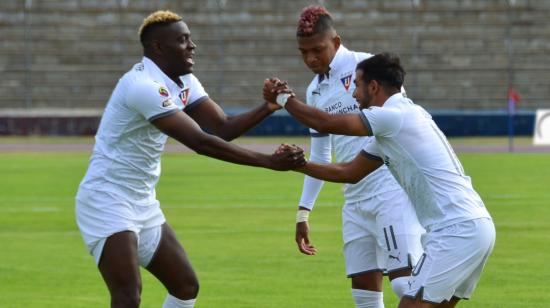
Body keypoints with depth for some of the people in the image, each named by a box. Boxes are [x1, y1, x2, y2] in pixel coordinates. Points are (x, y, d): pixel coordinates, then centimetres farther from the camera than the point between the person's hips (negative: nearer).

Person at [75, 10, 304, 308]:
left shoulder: (184, 82, 6)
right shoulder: (144, 85, -24)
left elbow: (223, 127, 2)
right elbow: (199, 142, -29)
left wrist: (267, 108, -15)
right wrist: (268, 161, -29)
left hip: (143, 203, 10)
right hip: (107, 202, -10)